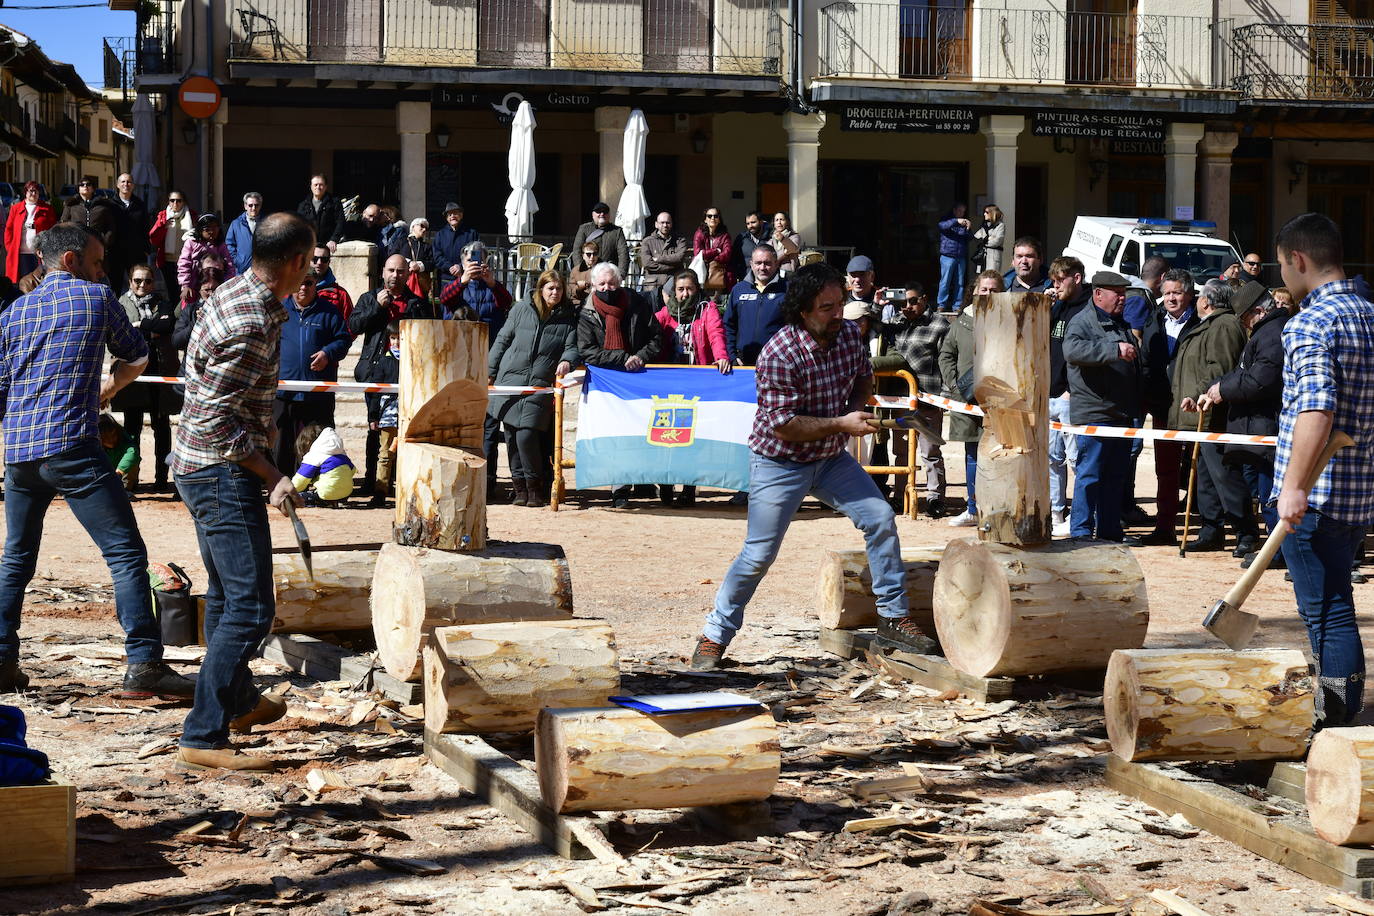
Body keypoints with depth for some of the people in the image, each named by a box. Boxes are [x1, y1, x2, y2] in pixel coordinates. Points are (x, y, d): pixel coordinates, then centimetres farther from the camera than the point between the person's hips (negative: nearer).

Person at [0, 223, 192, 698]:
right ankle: (143, 664, -13)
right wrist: (108, 388, 36)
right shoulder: (97, 298, 5)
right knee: (126, 553, -6)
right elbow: (137, 357, 18)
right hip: (71, 448, -6)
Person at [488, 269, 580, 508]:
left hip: (541, 384, -2)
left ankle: (535, 487, 0)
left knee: (527, 434, -14)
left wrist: (567, 361, -18)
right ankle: (519, 486, 12)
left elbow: (572, 346, 5)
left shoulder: (567, 317, 10)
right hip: (511, 378, 2)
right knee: (512, 435, 2)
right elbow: (503, 339, 14)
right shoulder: (522, 309, 11)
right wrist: (490, 372, 12)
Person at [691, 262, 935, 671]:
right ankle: (714, 636, 10)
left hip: (832, 457, 6)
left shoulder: (849, 333, -6)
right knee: (759, 553, -5)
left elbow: (864, 377, 14)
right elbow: (782, 424, -26)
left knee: (881, 518, -4)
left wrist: (856, 407, -6)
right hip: (780, 464, -6)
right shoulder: (779, 354, -27)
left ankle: (892, 619, 6)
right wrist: (840, 424, -27)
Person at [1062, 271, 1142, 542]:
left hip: (1121, 414, 8)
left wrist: (1136, 406, 25)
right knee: (1089, 474, -6)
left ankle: (1110, 528, 17)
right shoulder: (1082, 322, -7)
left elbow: (1135, 368, 32)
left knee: (1116, 476, 10)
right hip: (1093, 414, -8)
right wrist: (1114, 349, -33)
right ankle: (1081, 531, -3)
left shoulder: (1122, 325, 21)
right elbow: (1072, 350, -29)